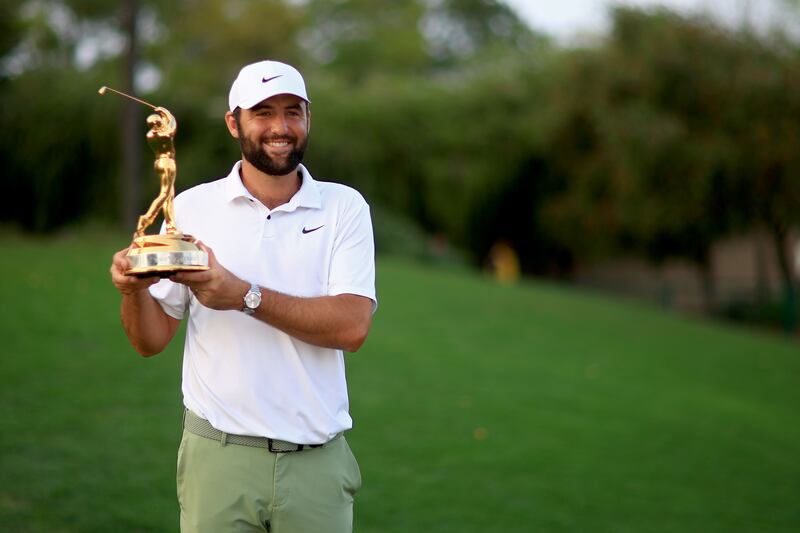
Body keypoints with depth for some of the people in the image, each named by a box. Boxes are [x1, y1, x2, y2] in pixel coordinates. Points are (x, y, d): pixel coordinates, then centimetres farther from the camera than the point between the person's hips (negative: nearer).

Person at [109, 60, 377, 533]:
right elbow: (151, 341, 2)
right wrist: (134, 289, -18)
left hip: (316, 459, 0)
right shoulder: (192, 207, 2)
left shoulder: (344, 207, 1)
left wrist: (244, 296, -19)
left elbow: (352, 327, -12)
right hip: (218, 455, 0)